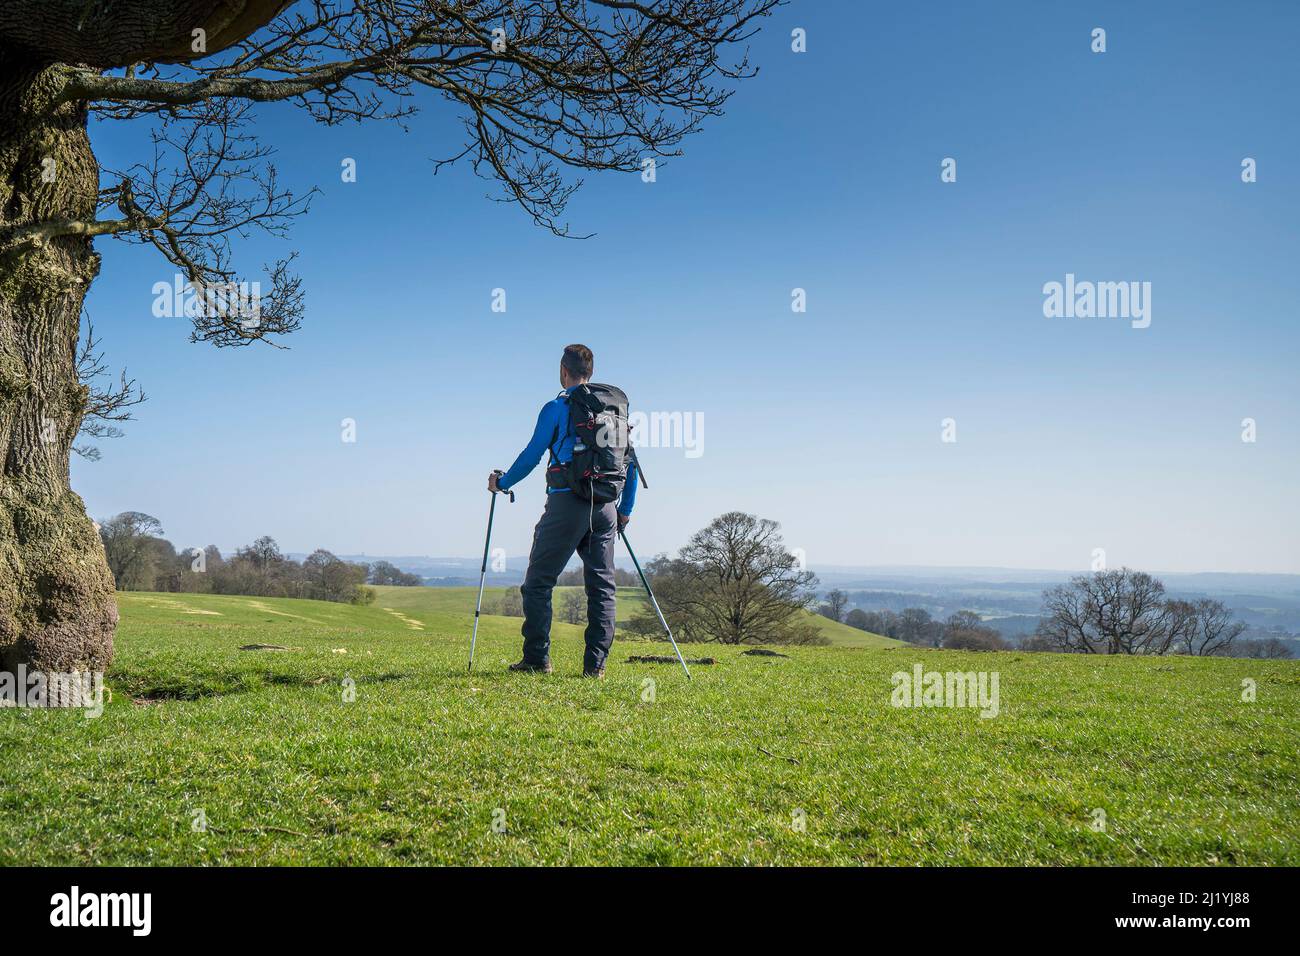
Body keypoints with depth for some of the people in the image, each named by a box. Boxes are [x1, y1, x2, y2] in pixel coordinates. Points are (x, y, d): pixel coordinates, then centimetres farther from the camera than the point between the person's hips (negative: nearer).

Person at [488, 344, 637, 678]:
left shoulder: (557, 407, -2)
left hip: (567, 504, -5)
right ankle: (595, 664, 3)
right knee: (601, 585, 7)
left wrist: (502, 482, 16)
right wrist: (625, 510, 22)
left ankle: (537, 659, 3)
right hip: (605, 507, 5)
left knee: (538, 581, 4)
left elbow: (532, 455, 0)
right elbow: (630, 461, 15)